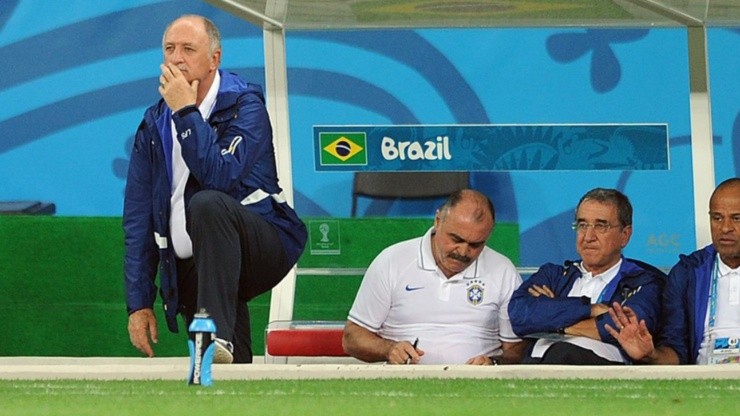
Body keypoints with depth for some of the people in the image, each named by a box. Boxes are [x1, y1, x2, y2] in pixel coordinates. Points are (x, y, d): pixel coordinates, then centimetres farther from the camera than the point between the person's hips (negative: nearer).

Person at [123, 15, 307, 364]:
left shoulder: (244, 106, -5)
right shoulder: (154, 125, 9)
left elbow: (223, 178, -24)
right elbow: (137, 219, 8)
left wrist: (186, 113, -20)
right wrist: (138, 303, 2)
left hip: (260, 250, -5)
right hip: (190, 270, 5)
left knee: (208, 204, -35)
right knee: (227, 375, -12)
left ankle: (219, 334, -41)